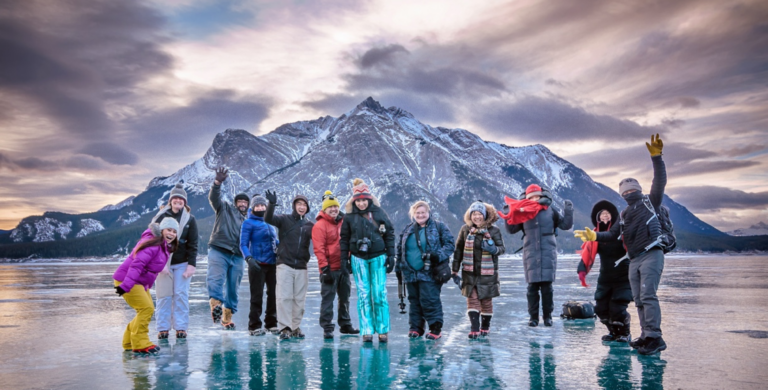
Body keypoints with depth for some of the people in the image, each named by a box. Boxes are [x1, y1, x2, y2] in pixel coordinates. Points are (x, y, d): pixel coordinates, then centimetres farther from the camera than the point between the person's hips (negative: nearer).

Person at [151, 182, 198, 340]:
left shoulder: (190, 219, 2)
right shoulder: (161, 217, 0)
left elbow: (193, 244, 0)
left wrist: (191, 265, -8)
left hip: (182, 263, 0)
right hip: (163, 263, 0)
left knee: (181, 295, -1)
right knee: (163, 296, 1)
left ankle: (181, 327, 6)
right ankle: (163, 328, 8)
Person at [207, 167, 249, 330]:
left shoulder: (247, 221, 24)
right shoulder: (225, 208, 12)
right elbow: (213, 197, -6)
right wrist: (218, 182, -23)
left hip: (237, 256, 4)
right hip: (218, 251, -4)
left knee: (233, 287, 5)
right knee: (216, 278, -25)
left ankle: (227, 316, 15)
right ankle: (216, 304, -40)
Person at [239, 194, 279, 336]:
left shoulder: (270, 222, 15)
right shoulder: (249, 223, -2)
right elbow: (243, 244, -8)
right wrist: (248, 258, -23)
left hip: (272, 263, 6)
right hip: (257, 264, -6)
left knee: (273, 293, 8)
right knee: (257, 295, -2)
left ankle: (271, 323, 21)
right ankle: (254, 326, 9)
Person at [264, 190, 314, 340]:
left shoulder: (310, 225, 9)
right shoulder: (284, 219, 2)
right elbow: (268, 219, -13)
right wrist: (272, 204, -30)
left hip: (301, 267, 3)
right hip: (285, 264, -3)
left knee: (299, 299, 5)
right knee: (284, 297, -7)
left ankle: (296, 327, 16)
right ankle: (285, 327, -4)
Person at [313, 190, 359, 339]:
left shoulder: (342, 222, 12)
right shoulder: (320, 225, -9)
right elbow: (318, 249, -15)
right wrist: (324, 268, -19)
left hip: (343, 267, 7)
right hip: (330, 269, -7)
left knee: (345, 297, 15)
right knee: (328, 298, -4)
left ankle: (345, 324, 27)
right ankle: (327, 328, 2)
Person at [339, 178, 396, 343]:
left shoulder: (379, 213, 0)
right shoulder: (349, 216, 4)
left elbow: (389, 235, 3)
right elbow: (344, 238, 8)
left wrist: (391, 256, -1)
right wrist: (344, 258, 3)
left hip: (378, 257, -1)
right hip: (358, 259, 1)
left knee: (380, 295, -2)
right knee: (363, 295, 3)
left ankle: (383, 331, 6)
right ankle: (367, 331, 8)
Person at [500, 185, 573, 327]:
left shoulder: (550, 211, 6)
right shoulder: (523, 212, 6)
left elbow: (566, 225, 10)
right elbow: (511, 229, 11)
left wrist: (569, 211, -3)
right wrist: (508, 216, -3)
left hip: (548, 254, 0)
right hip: (531, 255, 0)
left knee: (547, 286, 0)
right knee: (532, 286, 1)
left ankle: (548, 316, 11)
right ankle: (533, 317, 9)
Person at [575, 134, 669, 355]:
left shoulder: (649, 201, 8)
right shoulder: (624, 215, 24)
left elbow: (660, 181, -6)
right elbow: (613, 235, 19)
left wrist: (656, 157, -16)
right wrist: (594, 236, 4)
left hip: (651, 255, -7)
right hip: (634, 261, 7)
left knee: (647, 295, -19)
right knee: (639, 300, 4)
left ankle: (654, 337, -20)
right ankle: (646, 336, 8)